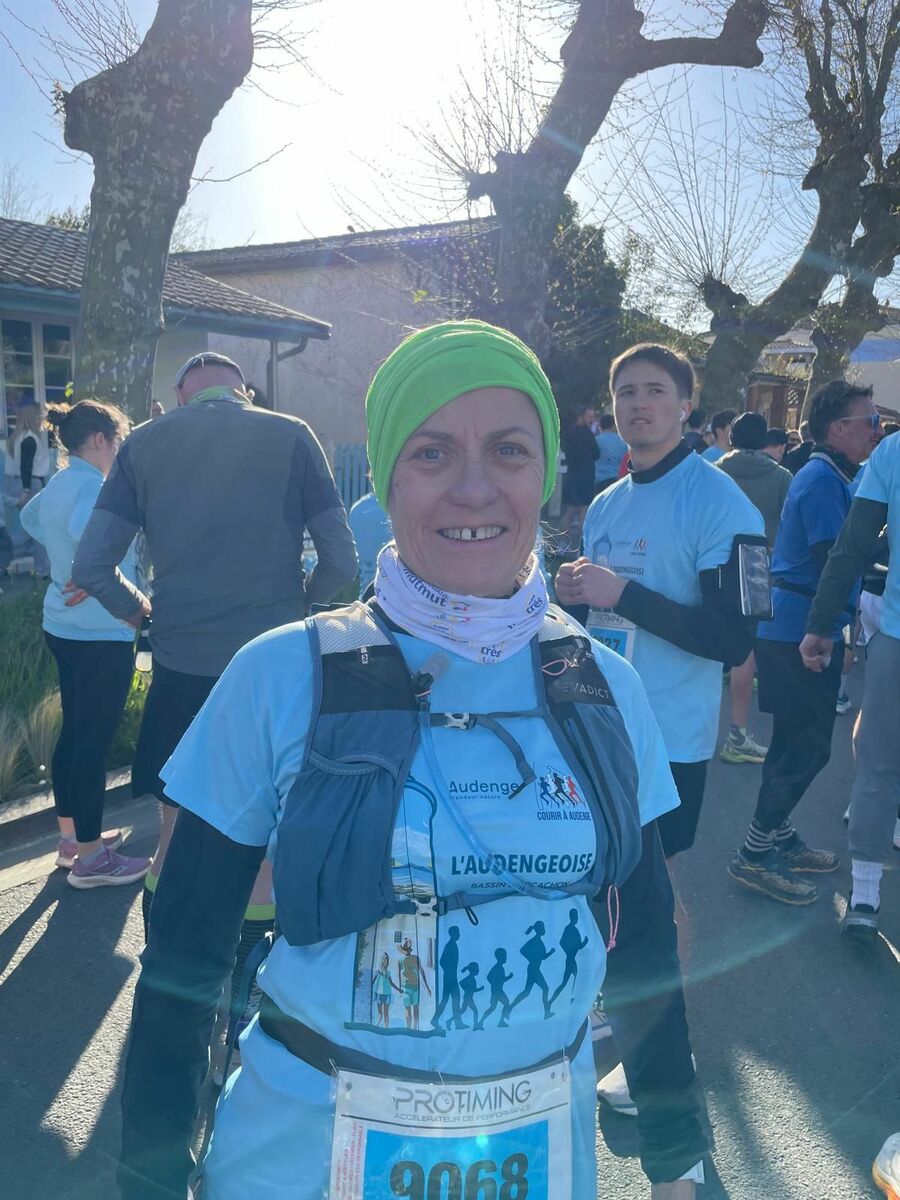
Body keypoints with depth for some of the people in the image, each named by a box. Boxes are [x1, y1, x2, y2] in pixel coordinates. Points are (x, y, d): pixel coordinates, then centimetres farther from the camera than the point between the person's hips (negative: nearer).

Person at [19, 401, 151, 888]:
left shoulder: (57, 484, 11)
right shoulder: (92, 486, -18)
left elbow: (30, 518, 32)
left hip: (63, 626, 10)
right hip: (101, 633, -10)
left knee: (74, 731, 17)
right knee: (95, 739, -2)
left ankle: (71, 835, 30)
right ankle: (90, 857, 7)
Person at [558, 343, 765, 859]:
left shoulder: (720, 502, -13)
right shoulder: (604, 505, 9)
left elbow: (735, 641, -20)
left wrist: (622, 592, -23)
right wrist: (575, 590, -3)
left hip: (671, 739, -6)